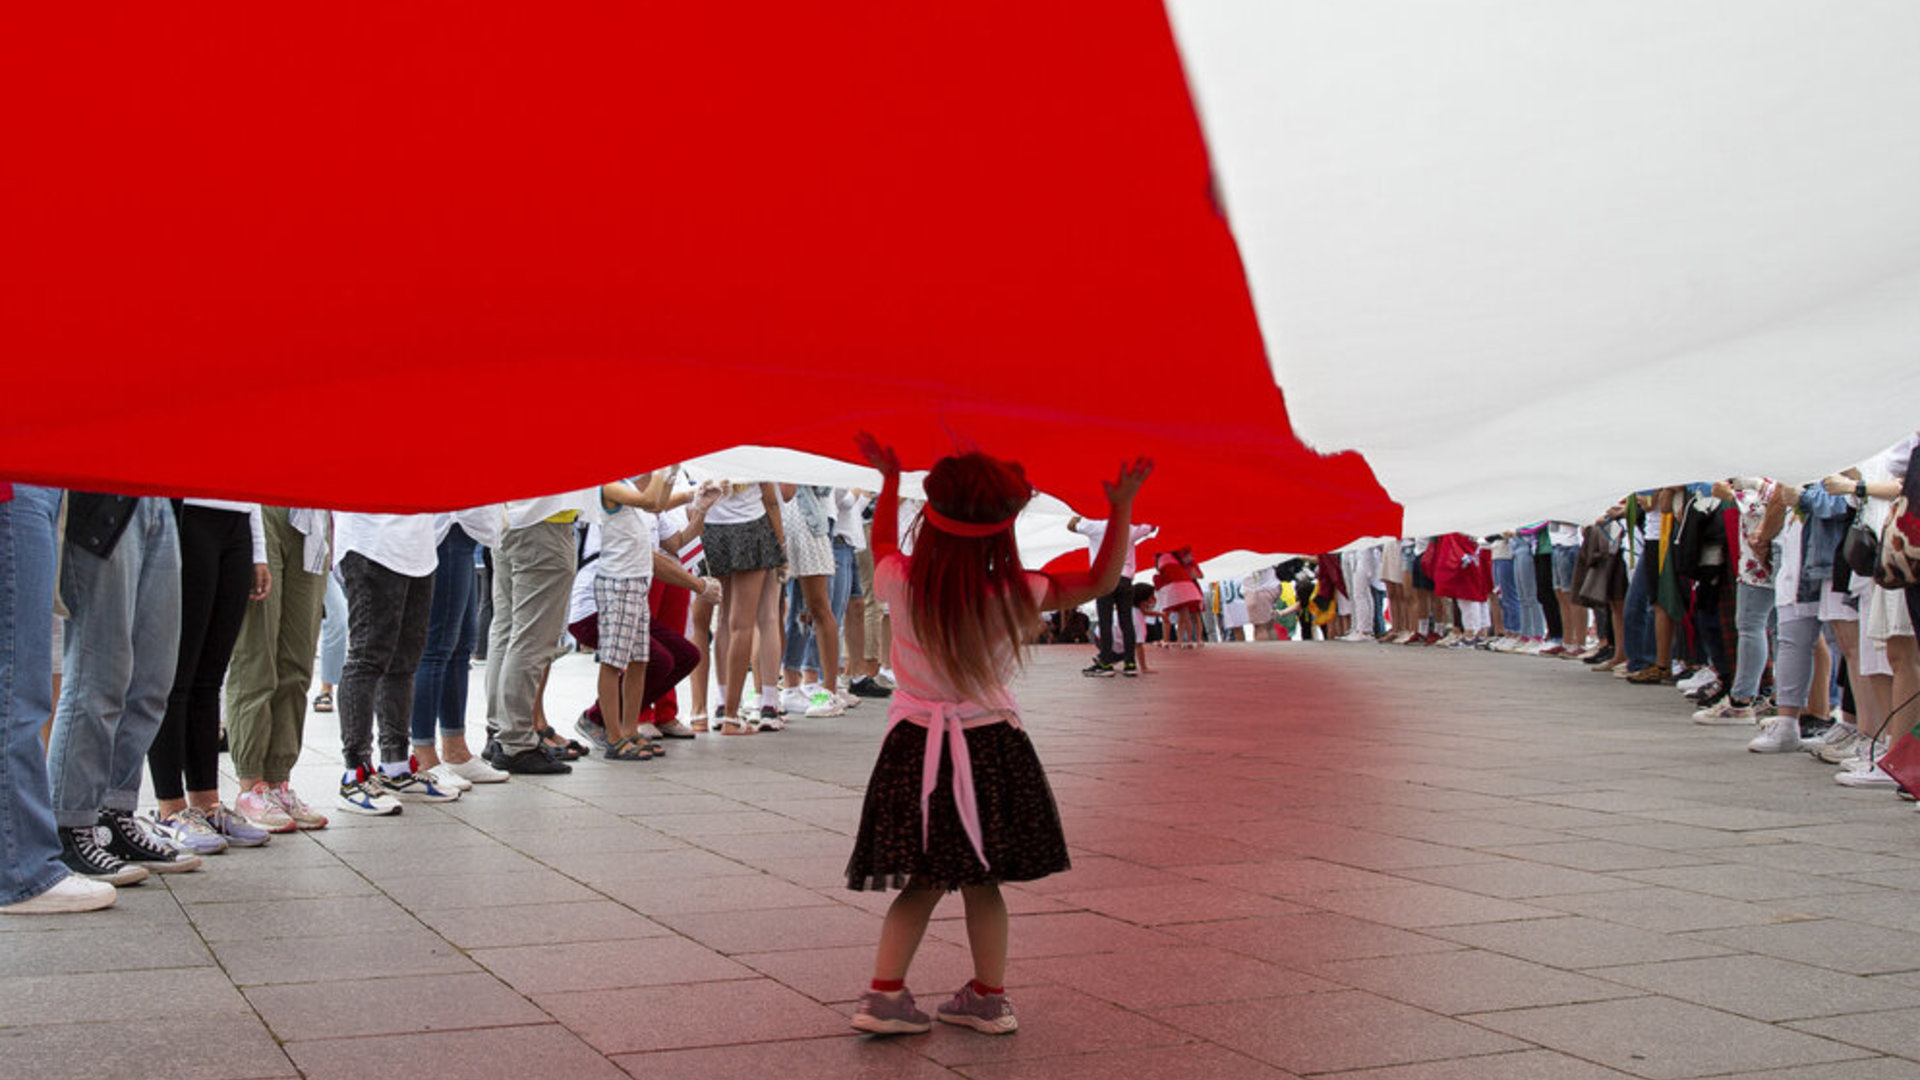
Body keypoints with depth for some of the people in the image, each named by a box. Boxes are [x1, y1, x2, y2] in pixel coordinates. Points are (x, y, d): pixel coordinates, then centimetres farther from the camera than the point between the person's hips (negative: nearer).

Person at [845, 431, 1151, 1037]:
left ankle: (884, 993, 4)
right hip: (990, 748, -1)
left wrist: (889, 478, 27)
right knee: (981, 885, 11)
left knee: (922, 884, 11)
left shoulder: (901, 585, -10)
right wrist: (1121, 508, 4)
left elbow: (882, 540, 14)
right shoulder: (1015, 595, -14)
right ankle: (989, 998, 20)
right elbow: (1102, 581, -4)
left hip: (916, 749, 2)